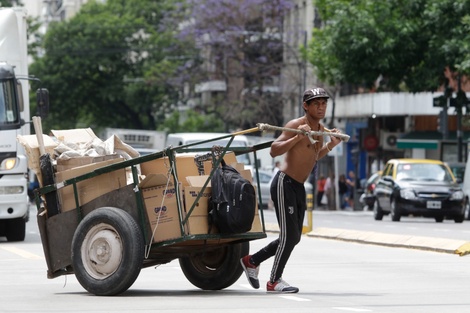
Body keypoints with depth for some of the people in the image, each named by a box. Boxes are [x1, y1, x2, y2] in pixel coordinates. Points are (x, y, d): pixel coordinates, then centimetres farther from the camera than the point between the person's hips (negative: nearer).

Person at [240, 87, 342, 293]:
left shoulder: (320, 130, 14)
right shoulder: (295, 125, -12)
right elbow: (274, 151, -22)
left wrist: (331, 145, 14)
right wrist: (298, 137, -31)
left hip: (299, 187, 9)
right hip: (284, 184, -9)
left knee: (293, 237, 12)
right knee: (289, 235, -10)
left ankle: (252, 261, 27)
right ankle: (274, 281, 2)